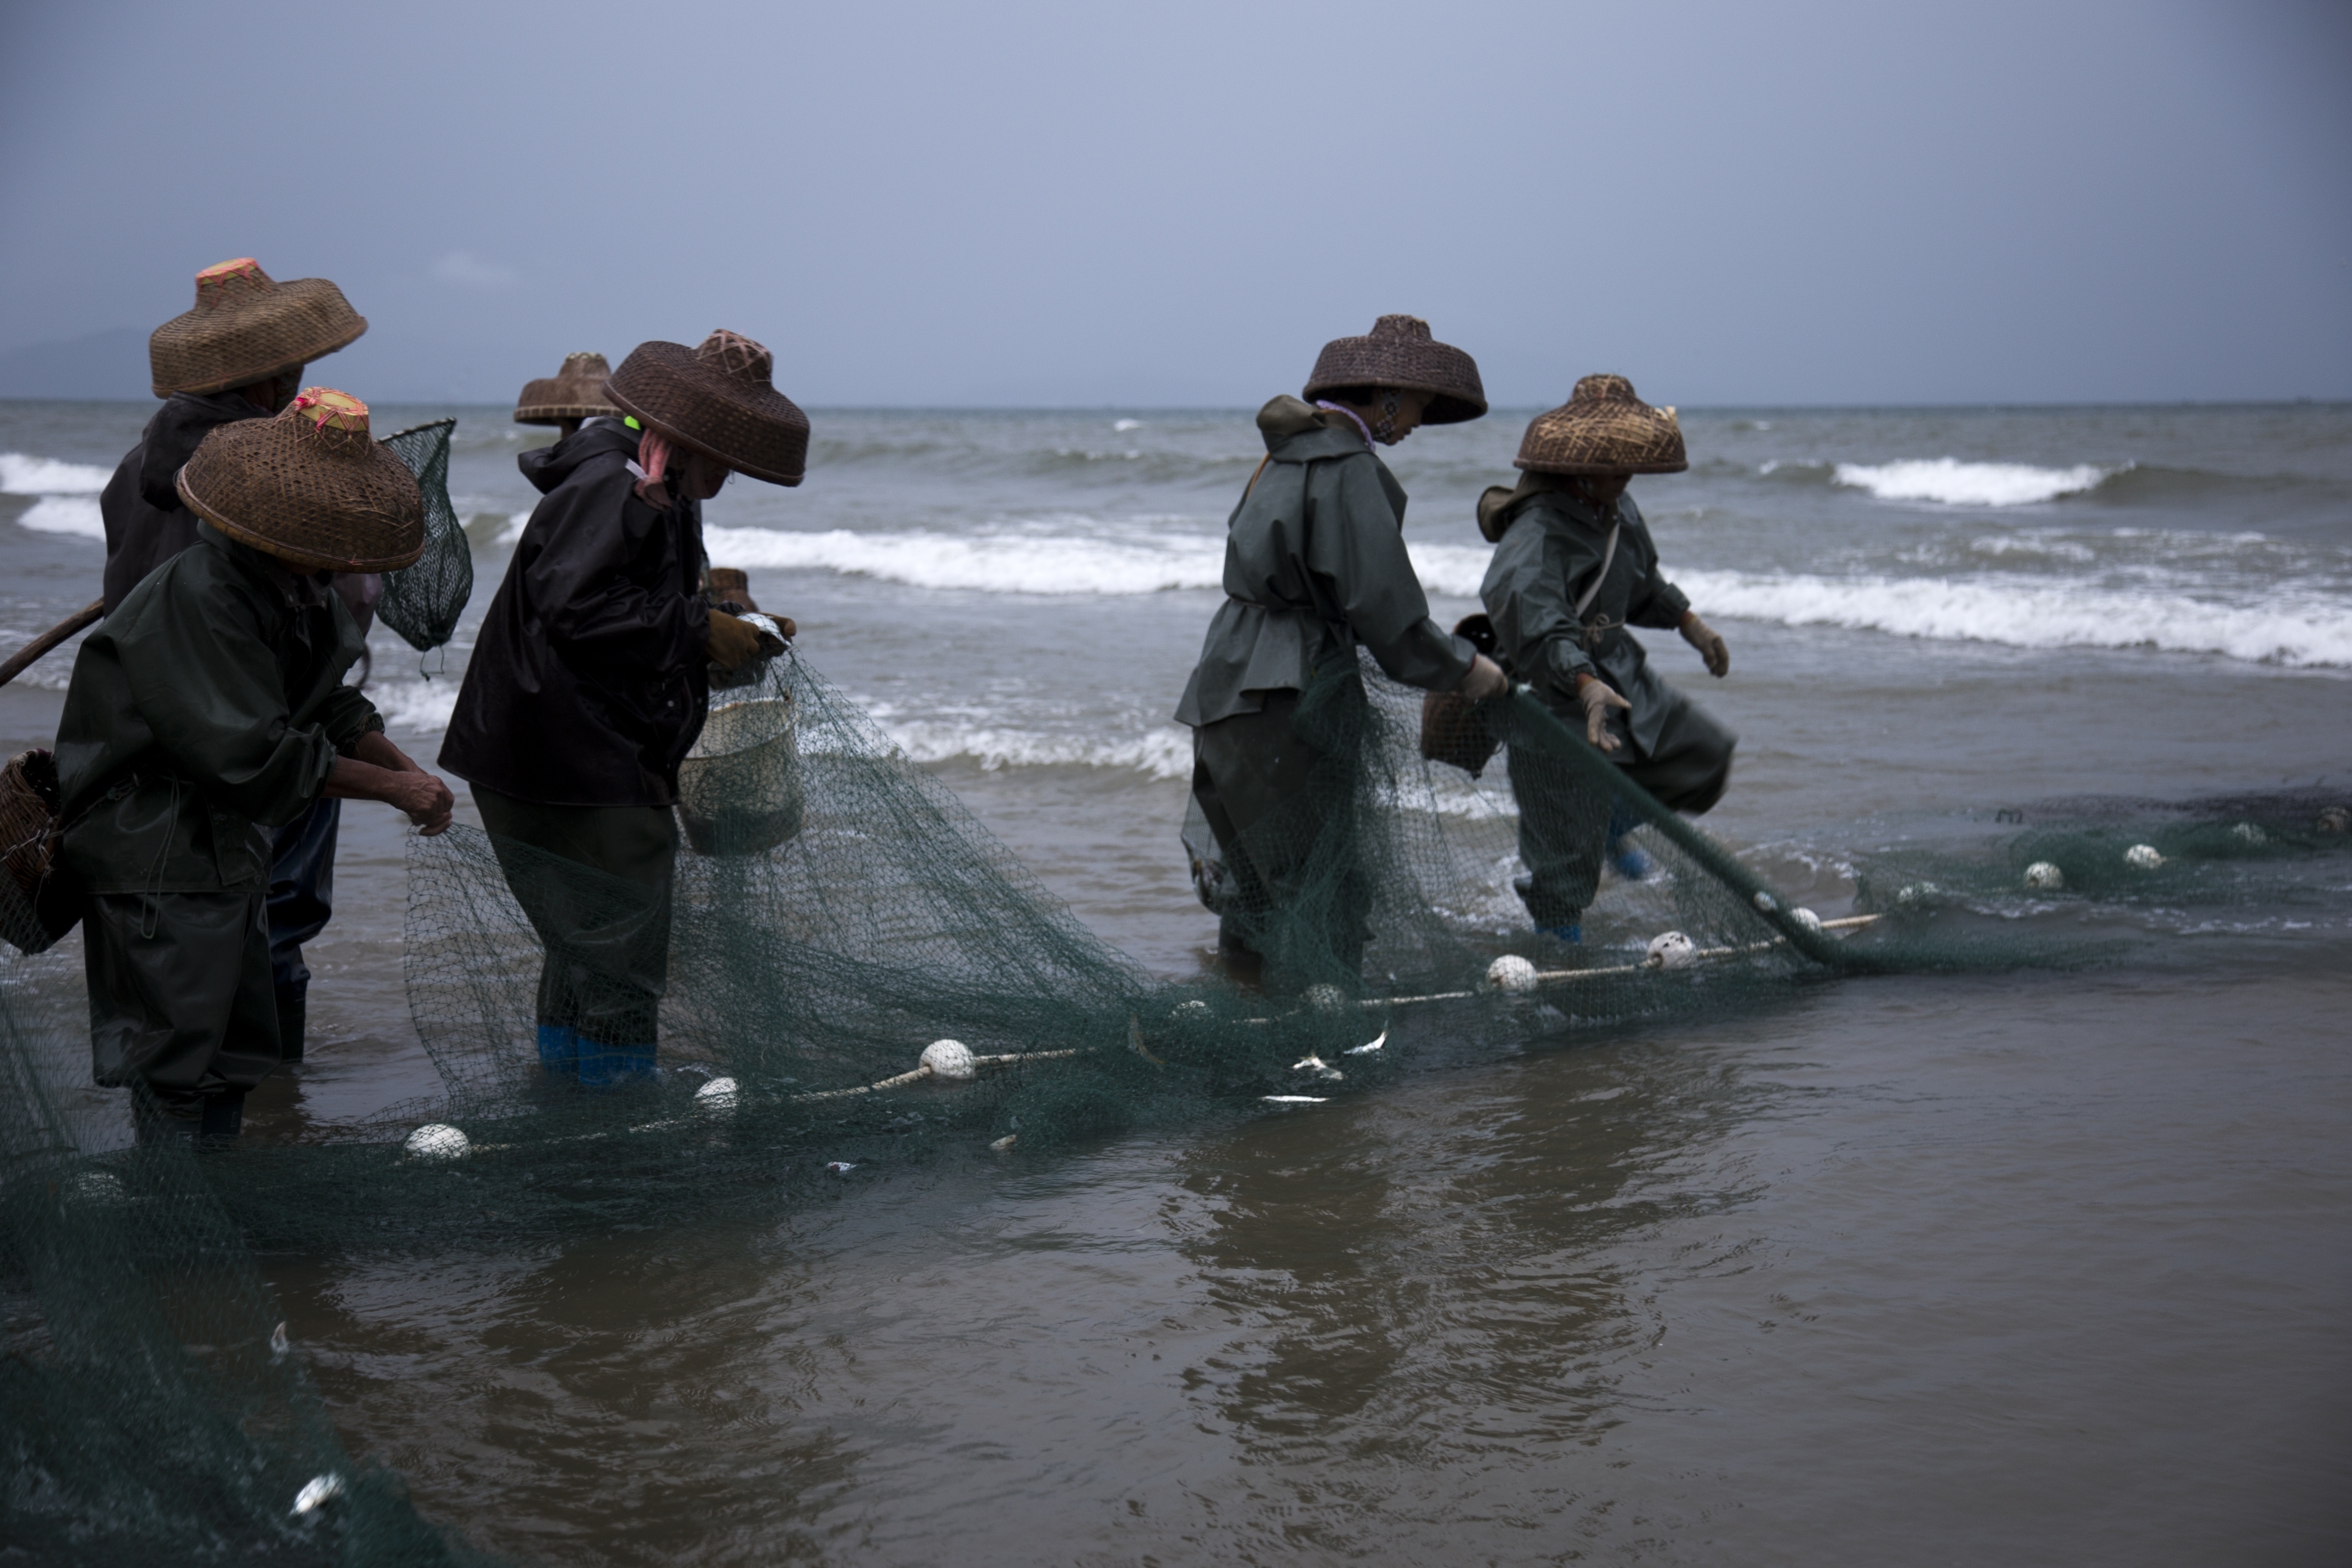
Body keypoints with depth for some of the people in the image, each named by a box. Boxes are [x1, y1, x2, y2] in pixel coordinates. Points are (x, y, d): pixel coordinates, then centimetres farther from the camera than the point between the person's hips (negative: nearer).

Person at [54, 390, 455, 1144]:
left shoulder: (298, 591, 2)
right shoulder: (195, 599, -27)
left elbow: (330, 704, 12)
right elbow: (252, 756, -29)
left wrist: (405, 767, -7)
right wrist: (393, 788, -21)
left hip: (226, 847, 10)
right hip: (156, 862, -10)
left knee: (237, 1051, 16)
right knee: (176, 1064, -4)